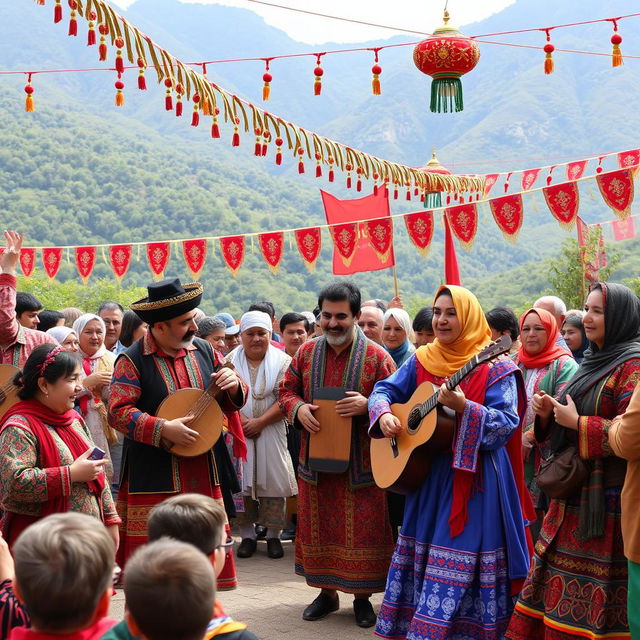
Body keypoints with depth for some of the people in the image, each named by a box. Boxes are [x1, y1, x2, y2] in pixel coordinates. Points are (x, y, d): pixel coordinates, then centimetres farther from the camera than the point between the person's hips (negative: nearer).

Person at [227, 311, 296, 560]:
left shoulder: (282, 362, -1)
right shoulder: (231, 361, 5)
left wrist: (260, 422, -15)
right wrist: (241, 420, -15)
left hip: (270, 433, -1)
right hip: (239, 433, 1)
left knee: (273, 481, -3)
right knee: (241, 482, 2)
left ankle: (273, 535, 8)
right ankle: (247, 535, 12)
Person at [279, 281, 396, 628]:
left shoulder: (377, 357, -6)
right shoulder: (306, 352, 4)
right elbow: (286, 391, 12)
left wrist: (368, 405, -23)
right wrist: (298, 408, -10)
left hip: (360, 465, -3)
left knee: (361, 531, 3)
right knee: (318, 528, 11)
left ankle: (362, 596, 18)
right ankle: (326, 591, 26)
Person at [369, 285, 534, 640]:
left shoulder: (495, 368, -10)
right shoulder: (422, 360, 6)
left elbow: (506, 425, -17)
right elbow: (384, 390, 11)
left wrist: (463, 406, -30)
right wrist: (384, 415, -10)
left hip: (476, 481, -5)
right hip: (428, 476, 6)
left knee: (461, 563, -4)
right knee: (421, 553, 12)